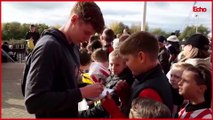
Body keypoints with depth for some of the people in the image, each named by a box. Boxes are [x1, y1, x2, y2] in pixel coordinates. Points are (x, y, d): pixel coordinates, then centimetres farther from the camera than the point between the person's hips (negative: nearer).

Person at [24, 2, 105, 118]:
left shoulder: (73, 45, 4)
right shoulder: (48, 46, -22)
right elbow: (34, 102, -28)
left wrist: (87, 88, -5)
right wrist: (81, 93, -27)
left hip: (71, 114, 8)